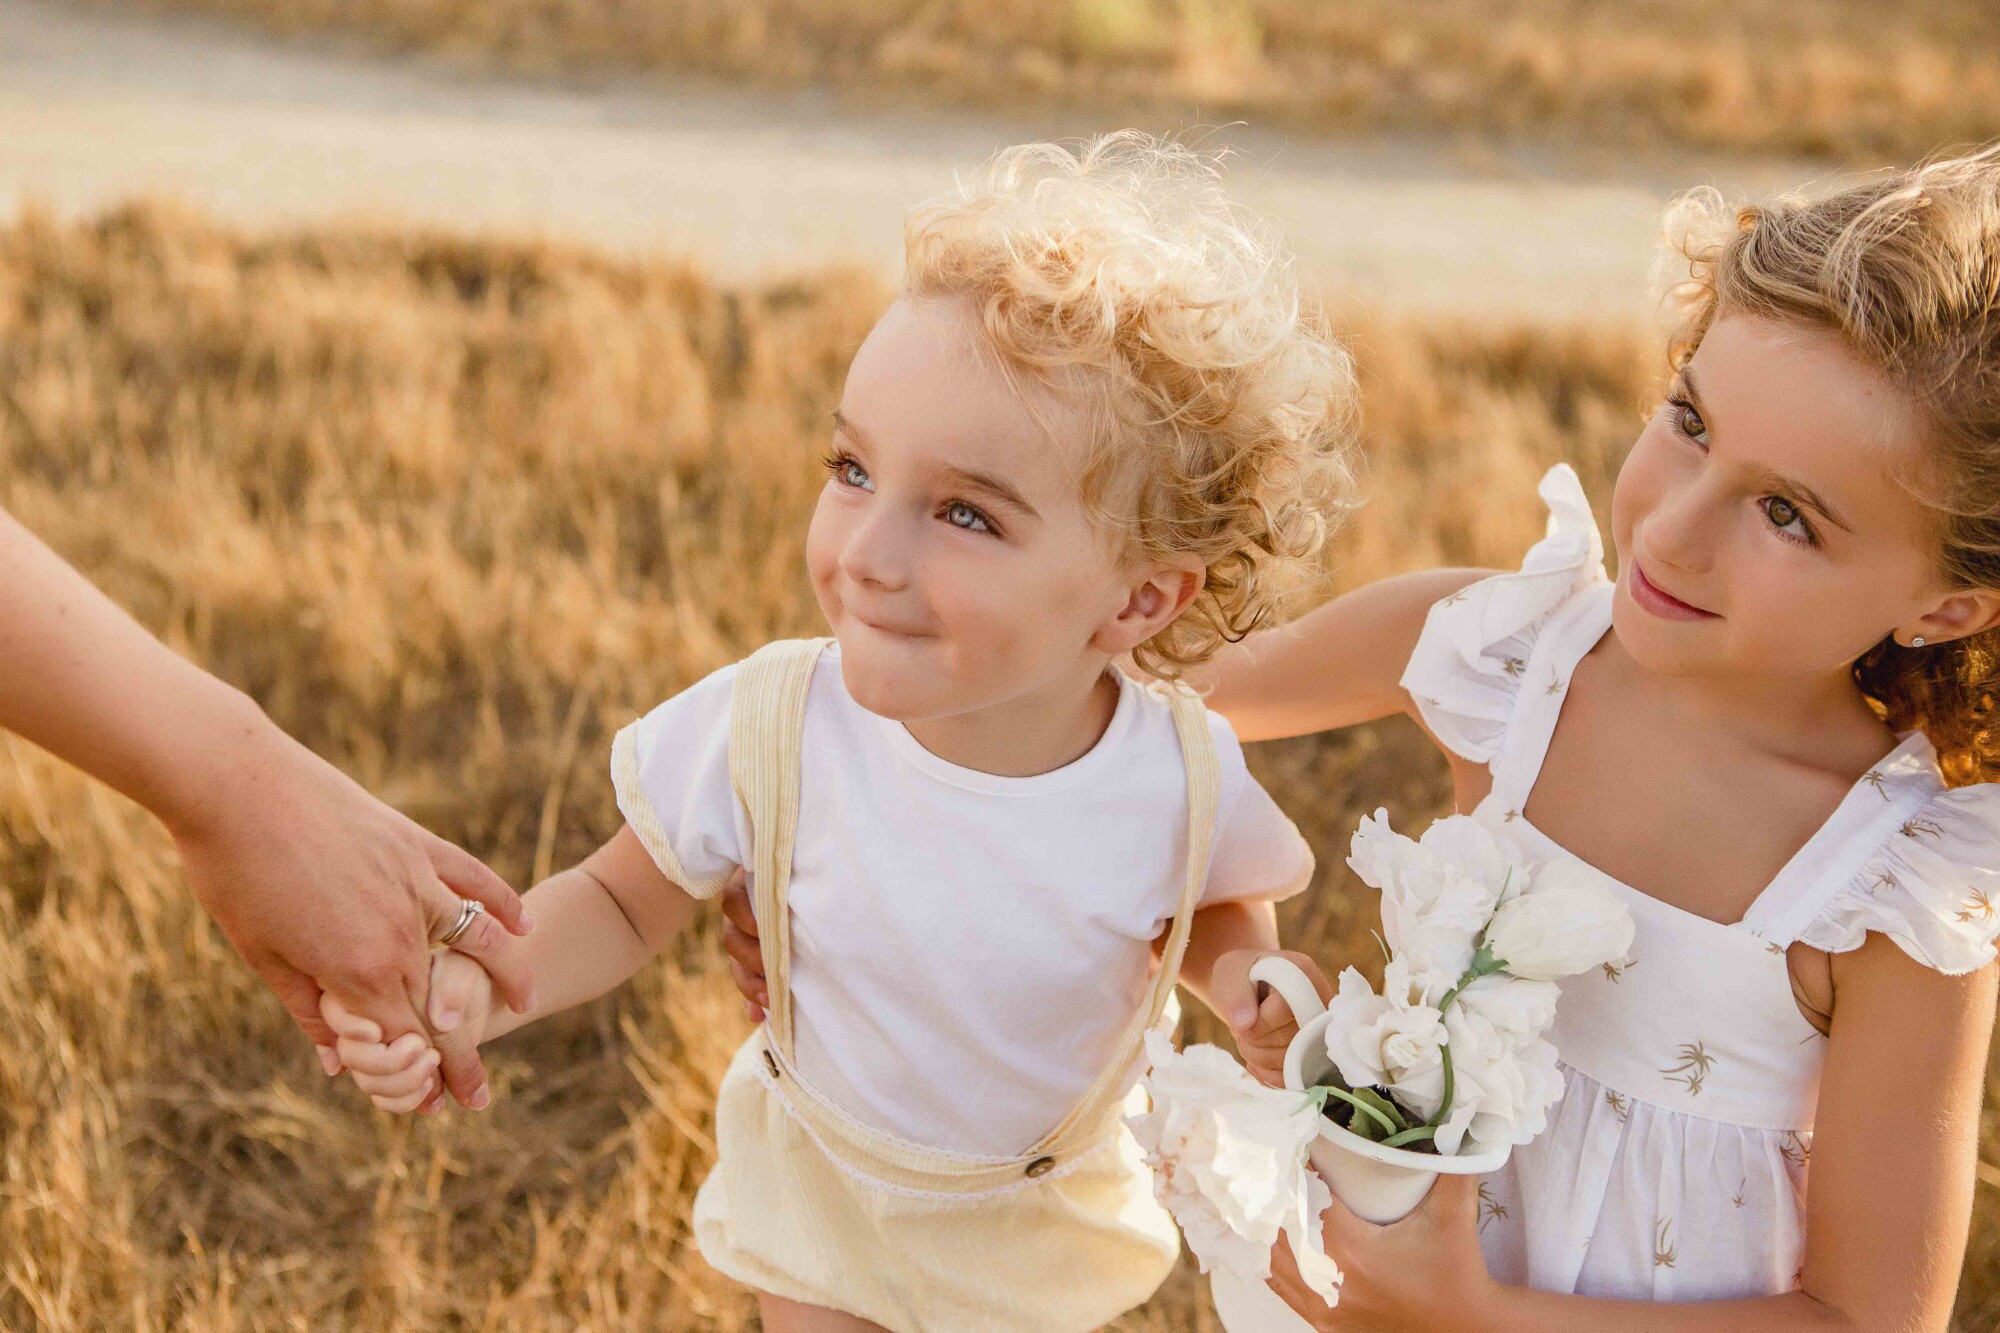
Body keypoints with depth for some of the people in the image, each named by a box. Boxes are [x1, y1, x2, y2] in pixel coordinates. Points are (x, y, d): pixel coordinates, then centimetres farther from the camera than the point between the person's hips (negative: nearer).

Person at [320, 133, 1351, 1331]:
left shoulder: (1183, 779, -29)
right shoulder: (773, 731, -31)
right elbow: (624, 904, -13)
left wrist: (1247, 982, -25)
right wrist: (472, 986, -30)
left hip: (1049, 1233, 0)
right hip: (818, 1197, 0)